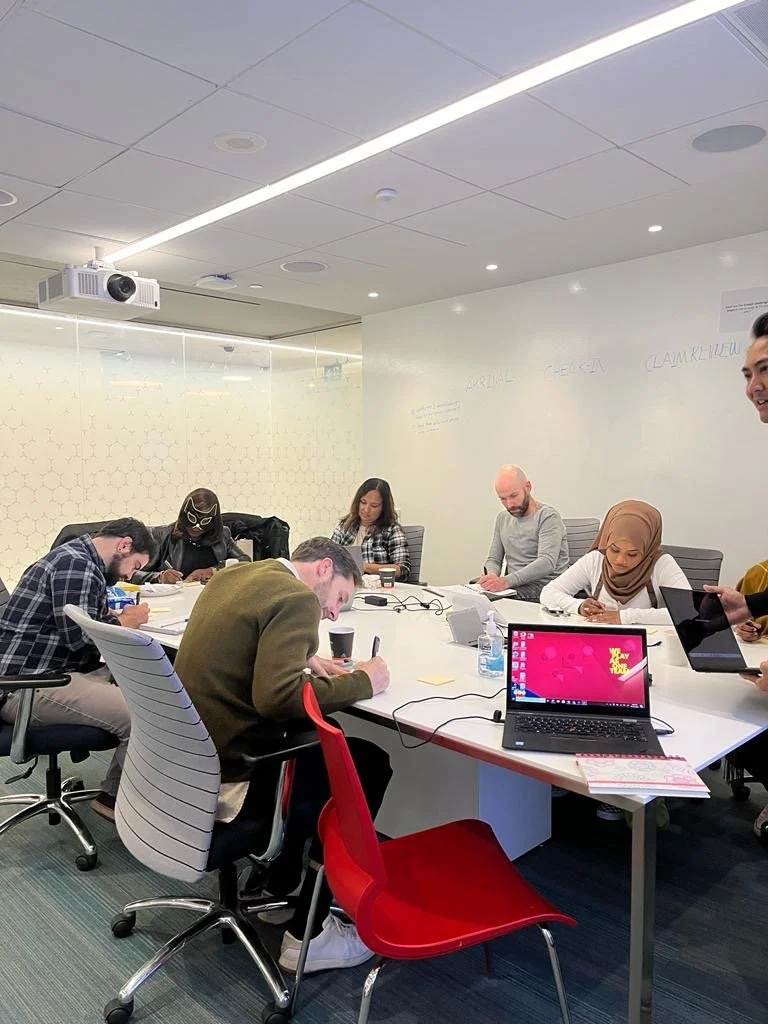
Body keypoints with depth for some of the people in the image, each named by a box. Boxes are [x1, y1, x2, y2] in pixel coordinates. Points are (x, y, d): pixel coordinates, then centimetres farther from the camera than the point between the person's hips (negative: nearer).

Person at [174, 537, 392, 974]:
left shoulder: (235, 575, 9)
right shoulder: (296, 598, -18)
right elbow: (277, 696, -29)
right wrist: (361, 681, -15)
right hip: (226, 779, -9)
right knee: (370, 766, 3)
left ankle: (278, 883, 34)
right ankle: (308, 934, 11)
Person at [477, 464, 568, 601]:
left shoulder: (547, 516, -8)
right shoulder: (502, 518, 16)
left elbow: (547, 562, -21)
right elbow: (493, 559, 18)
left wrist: (506, 581, -34)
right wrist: (492, 575, -8)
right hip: (513, 586, 7)